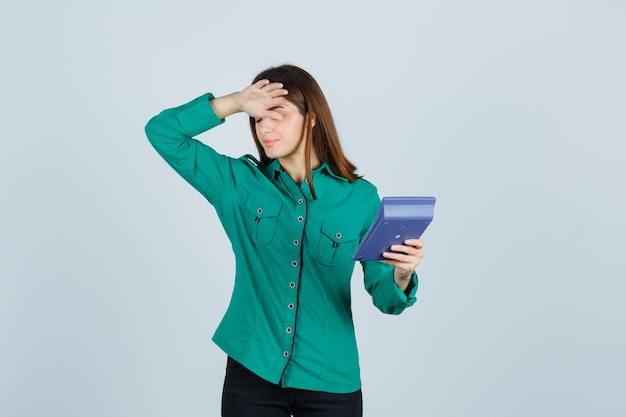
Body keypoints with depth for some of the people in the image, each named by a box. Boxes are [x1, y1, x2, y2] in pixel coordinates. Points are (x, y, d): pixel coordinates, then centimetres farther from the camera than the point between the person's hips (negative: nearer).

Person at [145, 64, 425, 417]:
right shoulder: (240, 183, 0)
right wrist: (236, 103, -11)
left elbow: (385, 297, -2)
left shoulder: (360, 197, -3)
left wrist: (401, 274, -24)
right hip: (252, 374, 1)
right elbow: (162, 132, -3)